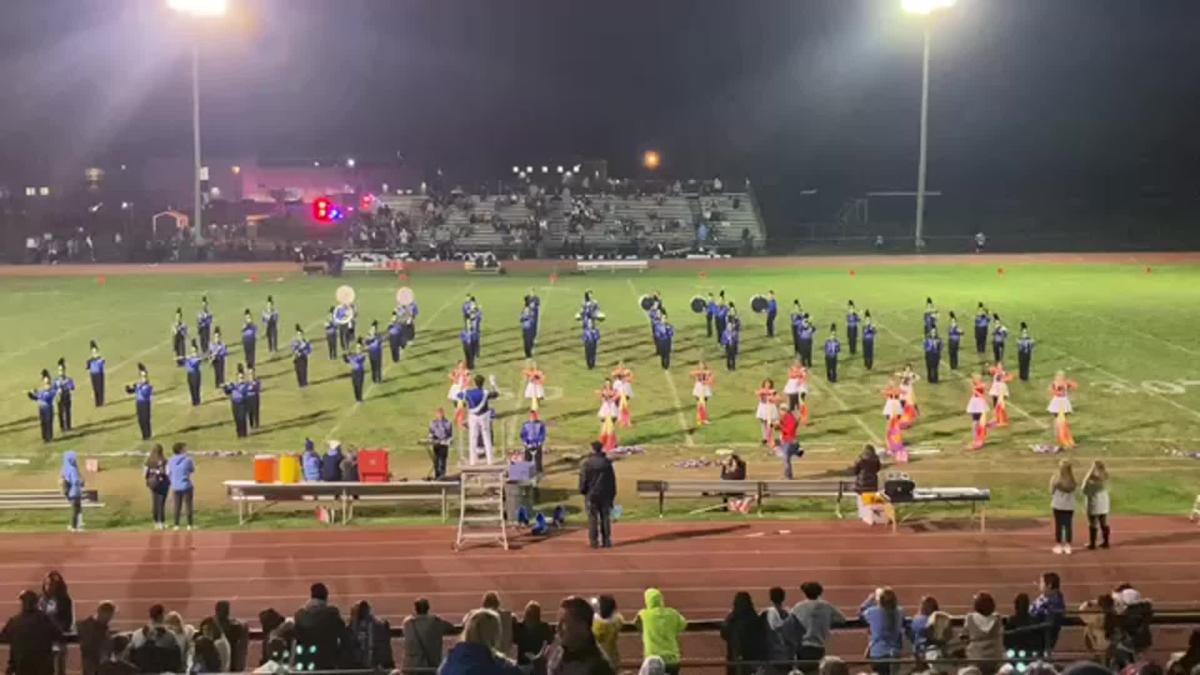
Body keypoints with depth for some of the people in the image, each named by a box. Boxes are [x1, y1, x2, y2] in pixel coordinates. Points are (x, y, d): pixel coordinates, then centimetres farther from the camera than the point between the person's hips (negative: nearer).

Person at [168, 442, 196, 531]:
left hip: (175, 487, 3)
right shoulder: (188, 460, -13)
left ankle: (176, 525, 12)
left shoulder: (171, 461, -3)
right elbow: (193, 470, 3)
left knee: (177, 506, 13)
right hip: (186, 486, -3)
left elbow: (168, 474, 8)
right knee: (188, 505, 7)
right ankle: (190, 524, 8)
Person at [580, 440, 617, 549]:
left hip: (591, 495, -2)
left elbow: (583, 479, -7)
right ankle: (607, 541, 7)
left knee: (593, 518, 3)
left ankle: (594, 541, 3)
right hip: (605, 495, 2)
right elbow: (613, 479, 4)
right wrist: (613, 494, 12)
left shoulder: (587, 463, -9)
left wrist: (582, 491, 8)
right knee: (606, 517, 8)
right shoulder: (607, 462, -1)